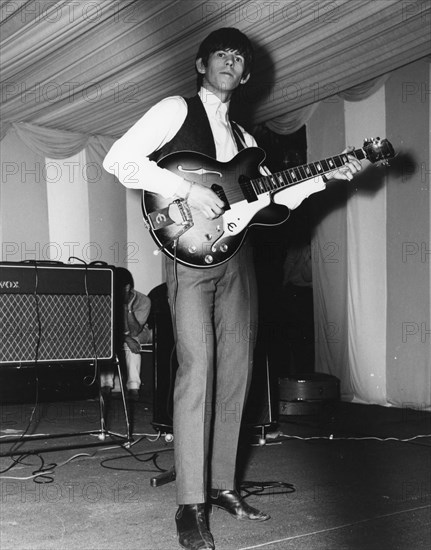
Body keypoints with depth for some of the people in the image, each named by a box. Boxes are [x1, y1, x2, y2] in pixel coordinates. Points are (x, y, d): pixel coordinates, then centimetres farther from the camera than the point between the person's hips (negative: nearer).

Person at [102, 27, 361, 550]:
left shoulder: (242, 135, 23)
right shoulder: (177, 109, 4)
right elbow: (118, 158, -9)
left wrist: (327, 176, 10)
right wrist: (187, 188, -17)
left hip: (237, 257, 7)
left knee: (235, 373, 6)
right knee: (198, 369, -14)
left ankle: (221, 484, 19)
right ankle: (191, 504, -7)